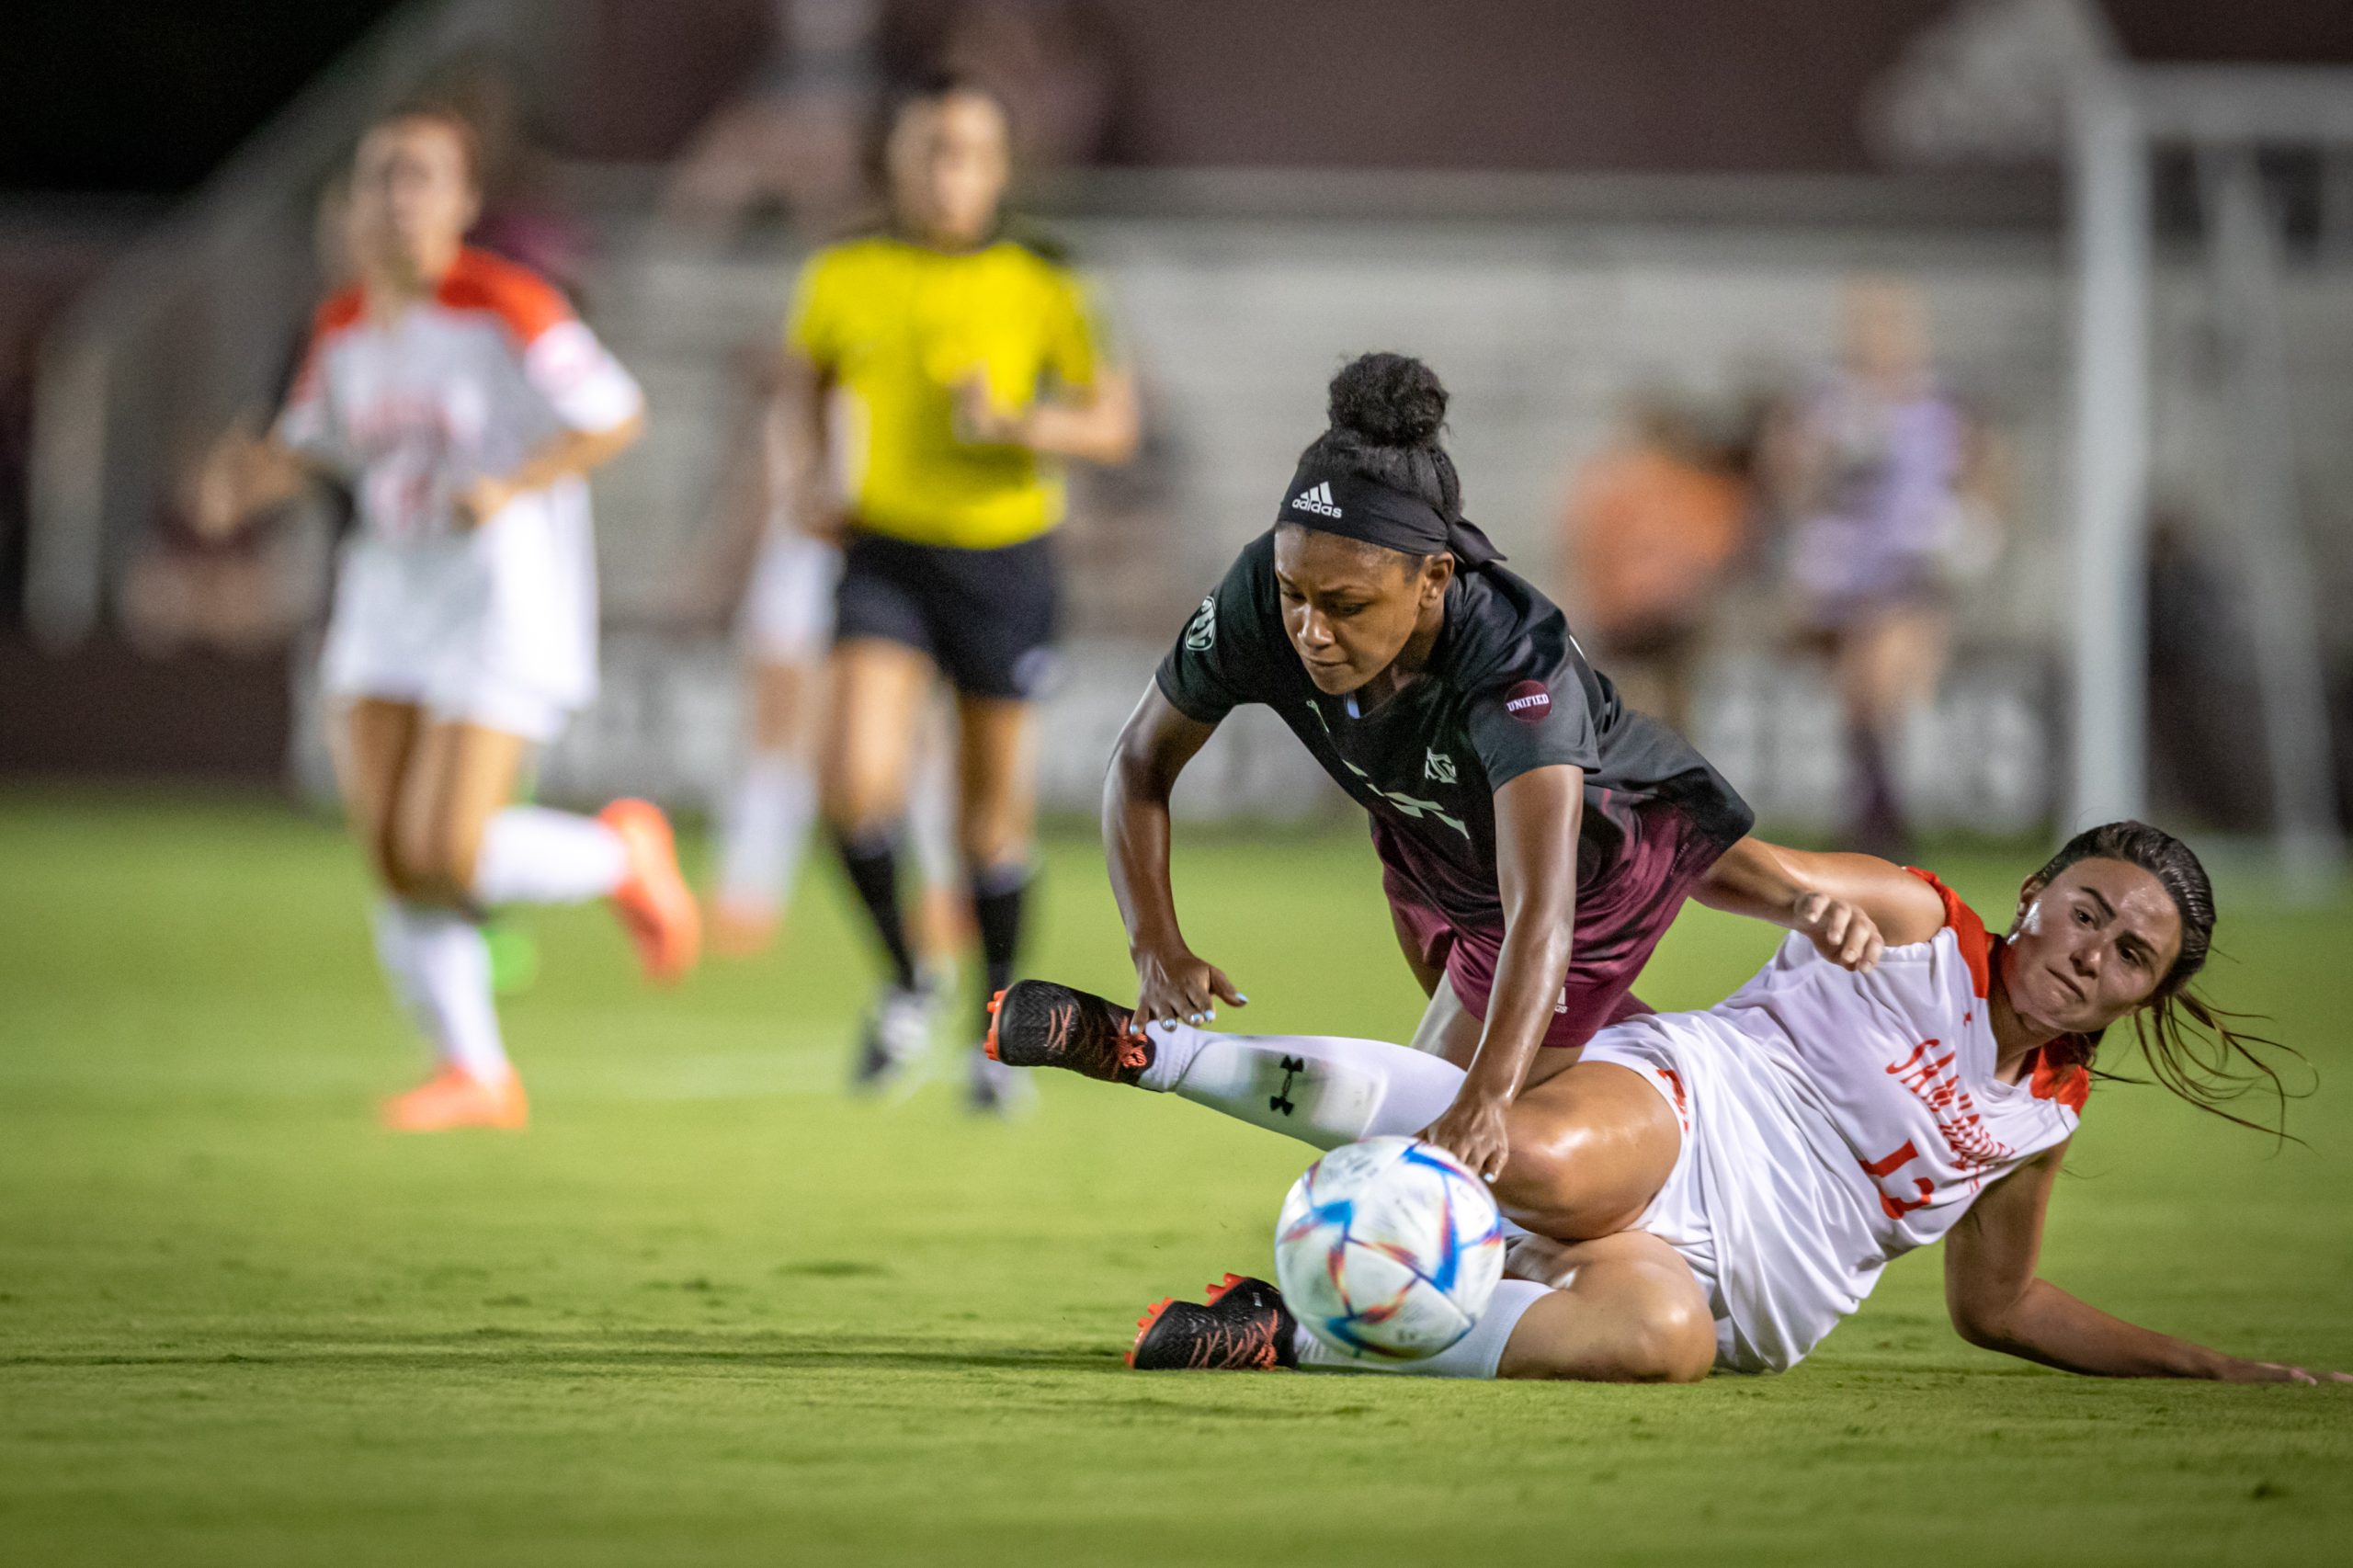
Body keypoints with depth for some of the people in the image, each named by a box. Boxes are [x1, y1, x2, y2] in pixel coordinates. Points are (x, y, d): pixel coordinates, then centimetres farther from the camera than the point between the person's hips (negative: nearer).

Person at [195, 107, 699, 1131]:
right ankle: (477, 1075, 11)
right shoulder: (344, 326, 6)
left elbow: (615, 417, -12)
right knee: (388, 854, -2)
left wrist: (512, 488, -24)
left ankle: (623, 856, 15)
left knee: (446, 857, -14)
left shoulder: (503, 305, -14)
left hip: (508, 595, -6)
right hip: (388, 595, 6)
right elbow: (313, 444, 20)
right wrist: (251, 475, -1)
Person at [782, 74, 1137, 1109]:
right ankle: (903, 990, 6)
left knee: (993, 815, 8)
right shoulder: (844, 277, -3)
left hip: (1003, 558, -1)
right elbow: (808, 366, 19)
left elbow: (1115, 426, -5)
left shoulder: (1040, 287, -9)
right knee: (856, 786, -19)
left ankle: (1000, 1032, 28)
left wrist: (1016, 425, -22)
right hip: (885, 557, 1)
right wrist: (816, 475, 5)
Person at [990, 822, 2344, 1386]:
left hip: (1731, 1280, 4)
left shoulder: (2047, 1118, 20)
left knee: (1660, 1335, -38)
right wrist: (1807, 894, -15)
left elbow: (2001, 1306, 31)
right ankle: (1142, 1047, -29)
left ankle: (1300, 1331, -26)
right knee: (1544, 1161, -43)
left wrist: (2204, 1366, 25)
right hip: (1676, 1112, -4)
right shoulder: (1911, 924, 6)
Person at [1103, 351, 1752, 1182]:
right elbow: (1142, 763, -16)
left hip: (1596, 862, -5)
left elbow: (1540, 913, -57)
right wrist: (1157, 947, -32)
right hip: (1429, 848, 5)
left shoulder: (1517, 663, -46)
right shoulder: (1261, 599, -33)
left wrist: (1483, 1099, -72)